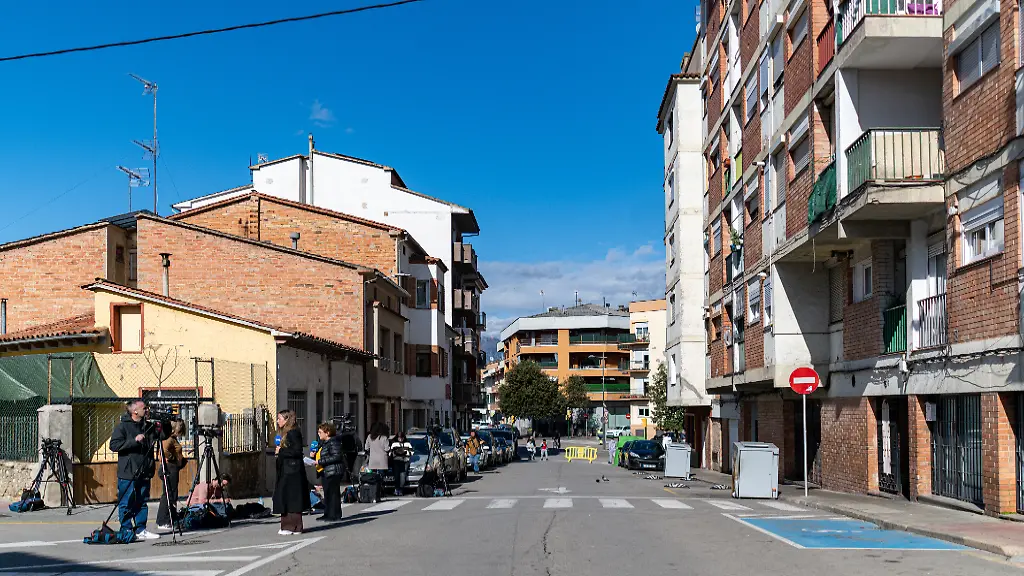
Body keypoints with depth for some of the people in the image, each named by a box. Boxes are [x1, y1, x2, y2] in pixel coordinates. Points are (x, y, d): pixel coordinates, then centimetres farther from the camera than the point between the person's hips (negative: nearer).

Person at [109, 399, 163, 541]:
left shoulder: (148, 426, 12)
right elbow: (114, 445, -14)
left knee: (142, 502, 9)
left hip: (144, 472, 6)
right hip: (127, 473, -6)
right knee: (126, 504, 0)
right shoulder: (122, 426, -6)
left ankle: (141, 530, 16)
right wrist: (134, 440, -20)